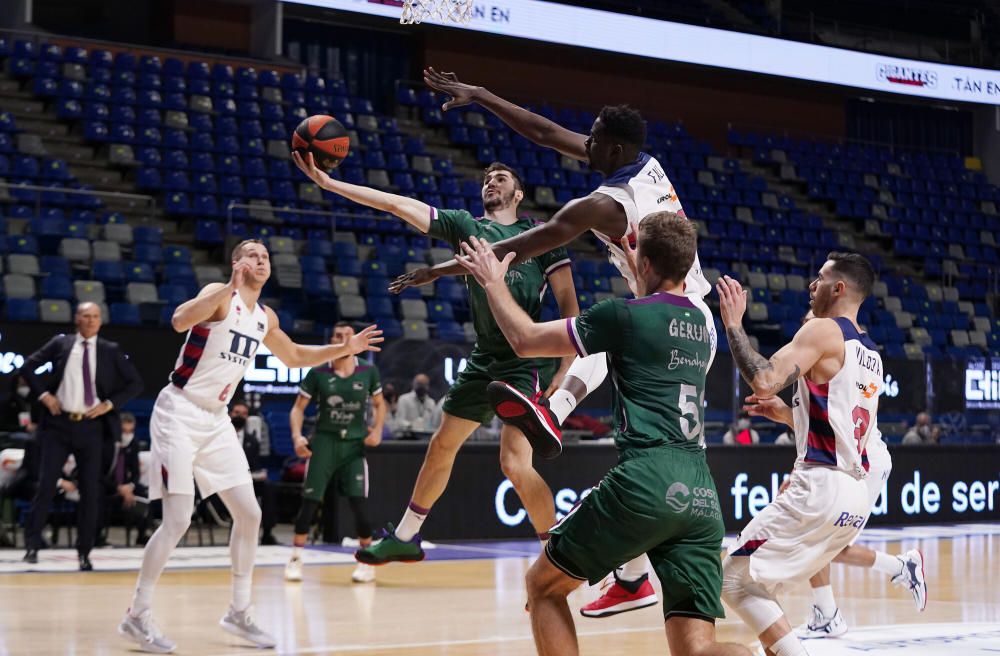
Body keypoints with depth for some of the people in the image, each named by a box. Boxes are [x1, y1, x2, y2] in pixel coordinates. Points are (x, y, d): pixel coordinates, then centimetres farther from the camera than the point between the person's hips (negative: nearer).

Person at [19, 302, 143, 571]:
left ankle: (84, 553, 11)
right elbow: (28, 367, 10)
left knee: (90, 491, 3)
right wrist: (43, 394, -2)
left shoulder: (111, 351, 5)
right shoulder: (60, 344, 5)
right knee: (46, 485, -4)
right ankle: (32, 545, 3)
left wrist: (110, 404, -5)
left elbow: (135, 383, 6)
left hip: (91, 426, 1)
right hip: (58, 423, -1)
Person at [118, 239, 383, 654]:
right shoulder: (220, 296, -13)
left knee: (249, 514, 5)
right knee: (178, 521, -12)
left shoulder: (265, 317, 10)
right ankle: (137, 616, -1)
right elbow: (180, 321, -34)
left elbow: (293, 357, 28)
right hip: (180, 413, -8)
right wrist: (230, 288, -41)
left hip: (216, 420, 8)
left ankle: (239, 612, 16)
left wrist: (344, 349, 19)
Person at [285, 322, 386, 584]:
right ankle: (295, 558, 9)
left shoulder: (368, 373, 0)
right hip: (324, 442, 0)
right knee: (310, 501, -5)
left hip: (355, 445, 0)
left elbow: (379, 404, 13)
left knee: (359, 503, -9)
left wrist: (377, 429, -4)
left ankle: (367, 561, 8)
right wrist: (297, 436, -15)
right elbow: (298, 408, 1)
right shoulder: (317, 374, -3)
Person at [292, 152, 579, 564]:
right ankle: (405, 537, 32)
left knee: (515, 461, -17)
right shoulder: (465, 226, 9)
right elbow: (398, 205, 3)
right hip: (484, 359, 6)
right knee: (442, 445, 15)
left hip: (529, 362, -6)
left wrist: (566, 372, -13)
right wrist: (327, 182, -3)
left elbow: (568, 302, -4)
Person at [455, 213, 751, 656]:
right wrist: (636, 267, 60)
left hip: (645, 482, -6)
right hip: (702, 496, 6)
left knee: (543, 586, 17)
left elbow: (526, 340, 10)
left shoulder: (624, 315, 1)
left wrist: (494, 282, 26)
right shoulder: (701, 325, 20)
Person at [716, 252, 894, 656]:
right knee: (759, 578, 20)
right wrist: (789, 414, 31)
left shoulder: (824, 330, -8)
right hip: (857, 492, 9)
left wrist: (733, 324, -12)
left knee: (736, 579, -5)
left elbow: (764, 382, -22)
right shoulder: (871, 354, 19)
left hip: (821, 487, -9)